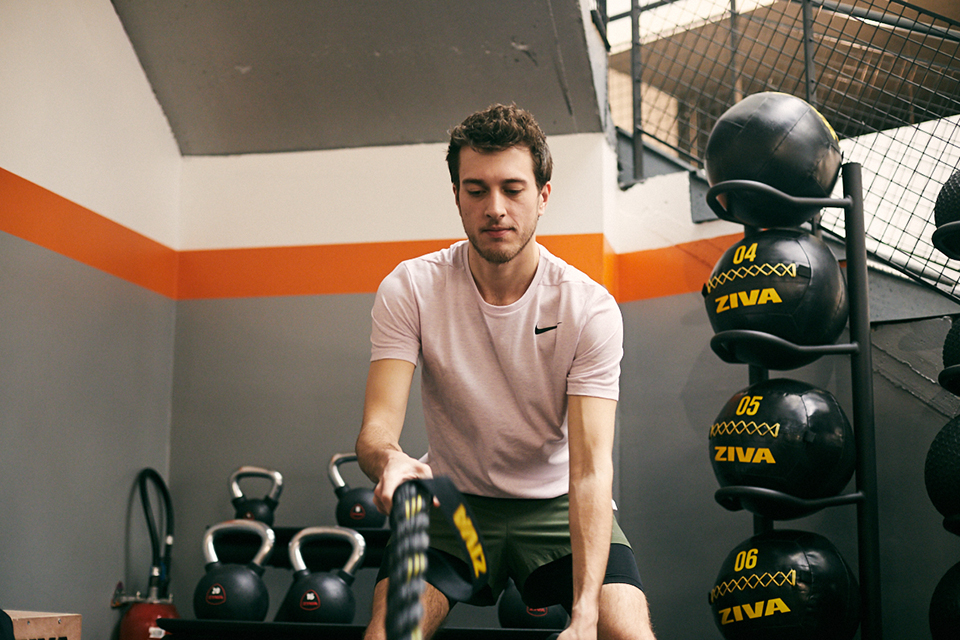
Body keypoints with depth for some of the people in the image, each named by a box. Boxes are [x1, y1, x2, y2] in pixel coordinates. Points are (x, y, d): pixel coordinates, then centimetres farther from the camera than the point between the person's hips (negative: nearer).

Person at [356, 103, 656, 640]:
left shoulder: (590, 309, -16)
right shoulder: (409, 290, -12)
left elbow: (591, 468, -22)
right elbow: (377, 427, -19)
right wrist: (389, 459, -46)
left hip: (558, 503, 0)